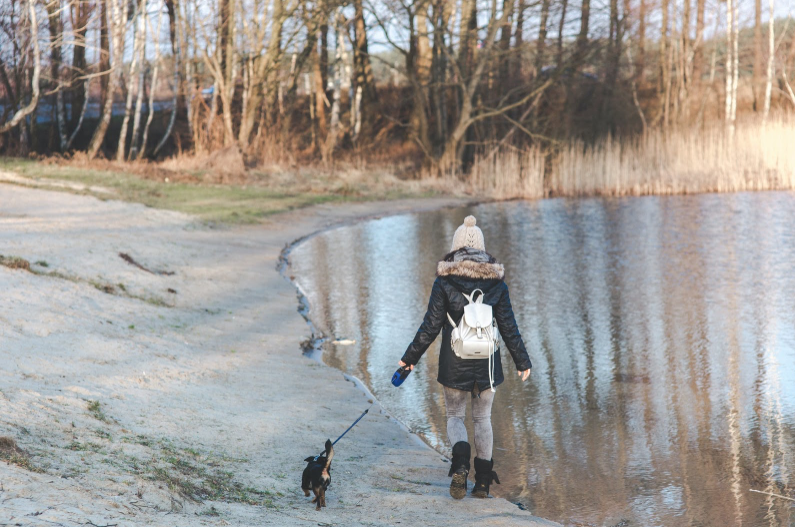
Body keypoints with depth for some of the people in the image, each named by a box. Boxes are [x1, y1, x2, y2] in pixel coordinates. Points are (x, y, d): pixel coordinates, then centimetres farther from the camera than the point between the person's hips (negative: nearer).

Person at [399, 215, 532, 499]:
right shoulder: (496, 280, -1)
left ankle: (461, 462, -15)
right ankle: (483, 481, 14)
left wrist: (411, 357, 4)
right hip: (487, 361, 2)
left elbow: (431, 325, -6)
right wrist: (522, 361, 13)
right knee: (483, 418, 15)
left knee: (454, 416, 13)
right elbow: (508, 326, 3)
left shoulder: (445, 280, -7)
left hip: (455, 361, -2)